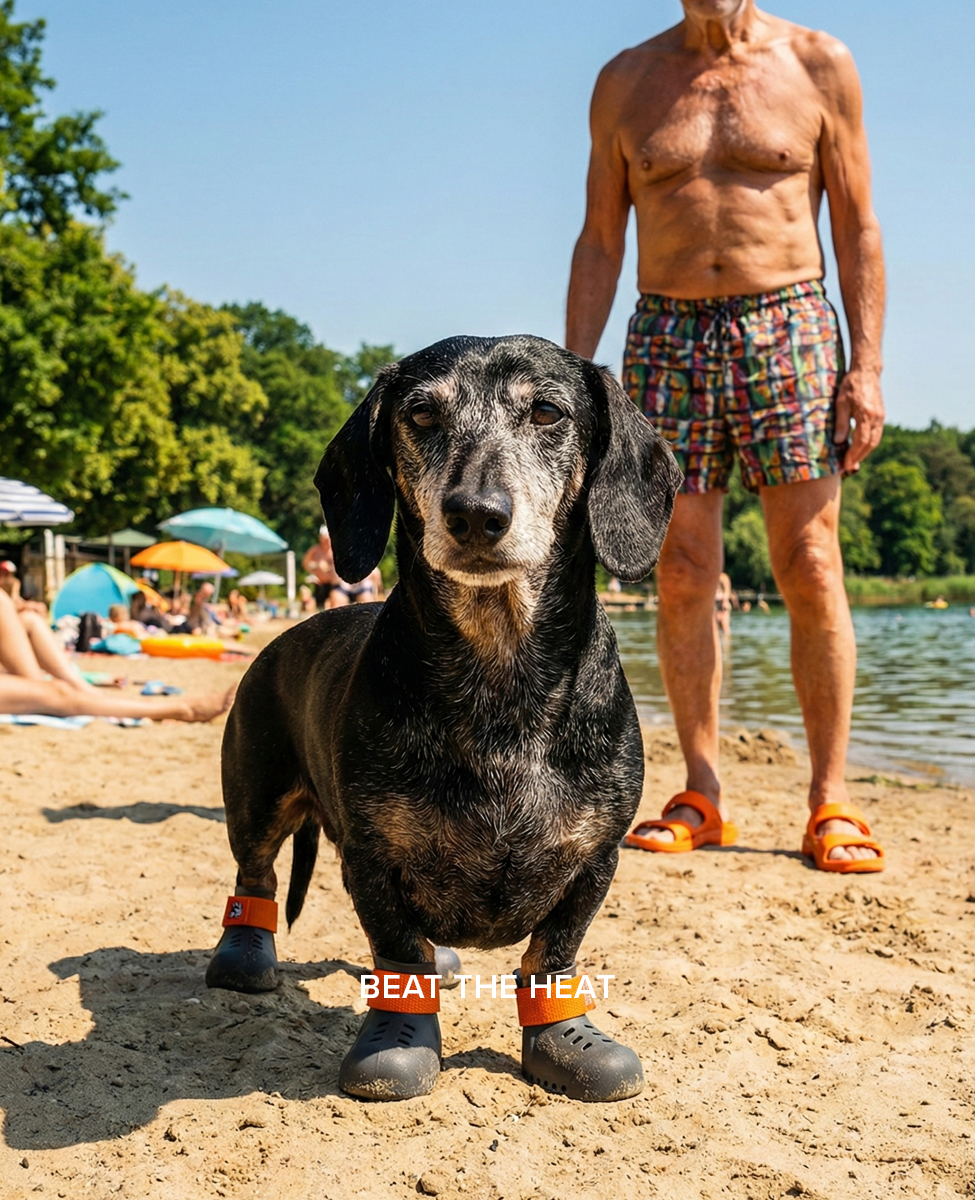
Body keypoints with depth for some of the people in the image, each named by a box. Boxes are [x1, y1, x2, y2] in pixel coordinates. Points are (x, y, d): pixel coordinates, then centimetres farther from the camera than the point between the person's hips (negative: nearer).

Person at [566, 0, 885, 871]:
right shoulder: (626, 81, 11)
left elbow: (858, 229, 5)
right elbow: (600, 243, 11)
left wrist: (867, 366, -5)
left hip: (787, 329, -1)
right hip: (667, 338, 2)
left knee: (811, 571, -6)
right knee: (682, 579, -1)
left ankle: (831, 803, 2)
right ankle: (703, 798, 9)